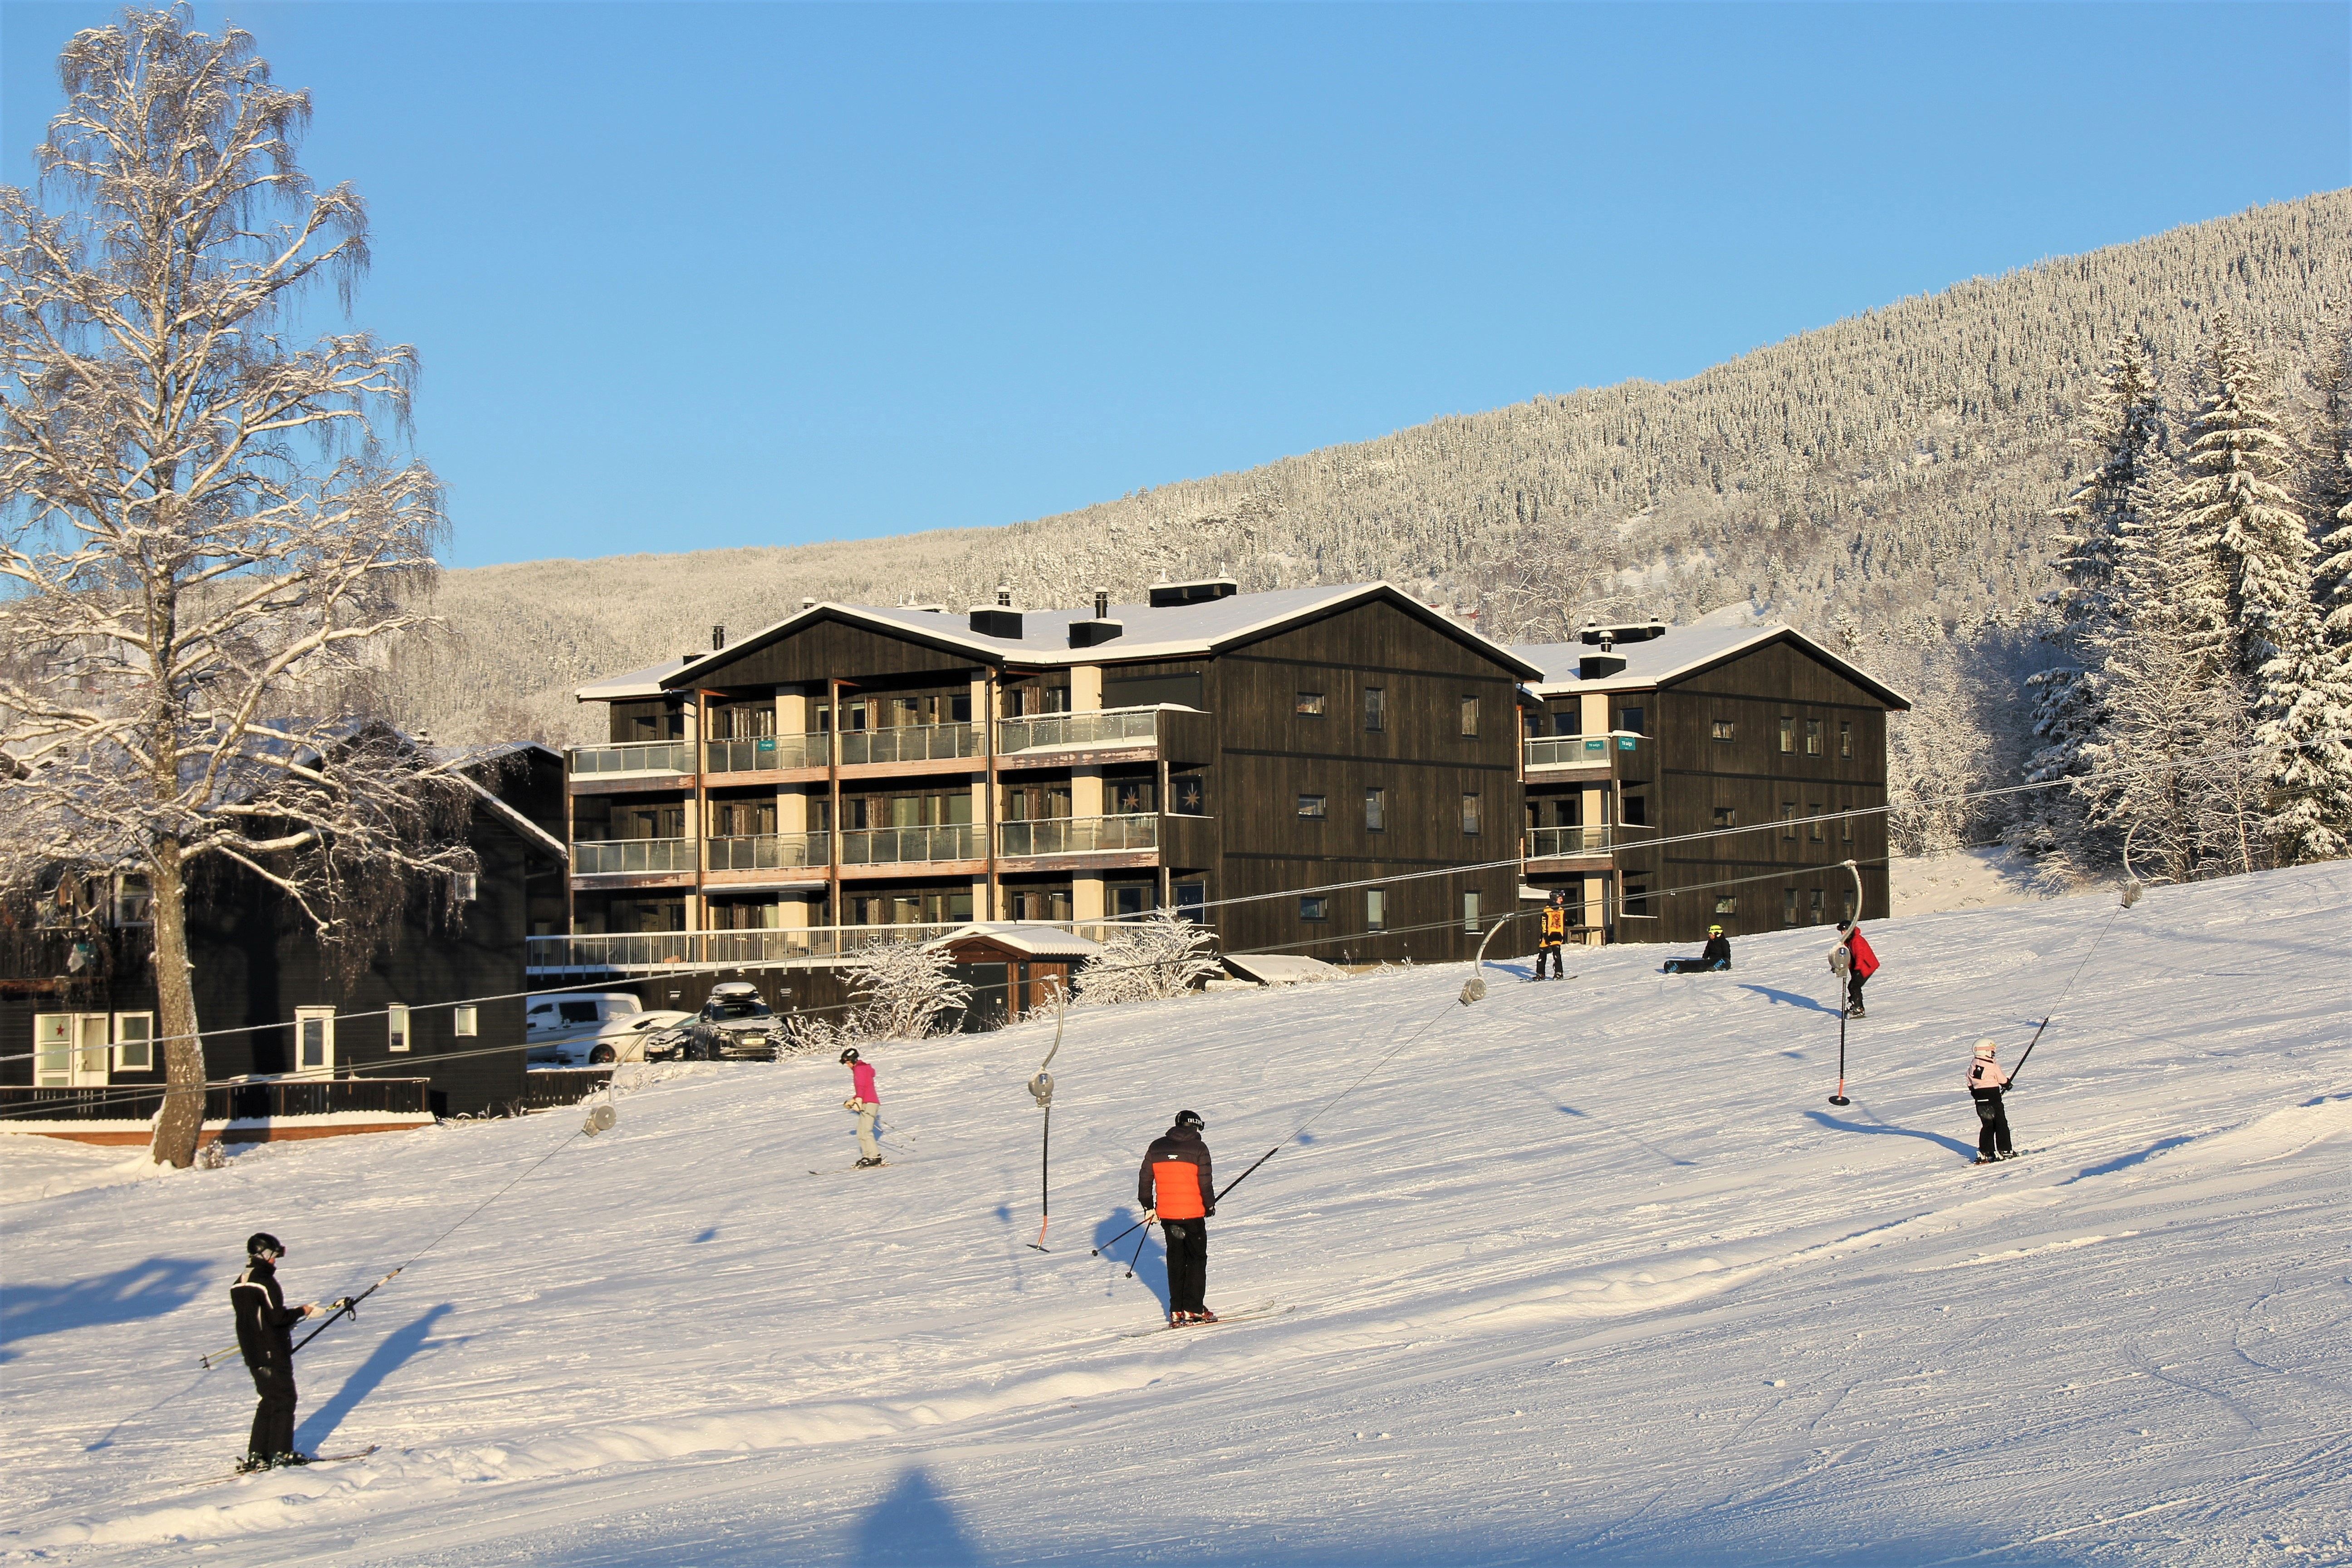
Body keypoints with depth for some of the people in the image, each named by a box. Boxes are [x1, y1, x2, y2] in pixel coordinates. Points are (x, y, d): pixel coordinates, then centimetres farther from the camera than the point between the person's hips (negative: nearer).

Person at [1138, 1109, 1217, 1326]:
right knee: (1197, 1258, 7)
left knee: (1175, 1259, 14)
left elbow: (1145, 1179, 8)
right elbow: (1205, 1182, -9)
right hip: (1193, 1213, -4)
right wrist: (1210, 1205, 7)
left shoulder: (1156, 1147, 6)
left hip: (1166, 1213, 4)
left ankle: (1176, 1311, 13)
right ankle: (1193, 1309, 1)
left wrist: (1148, 1206, 18)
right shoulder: (1198, 1148, -7)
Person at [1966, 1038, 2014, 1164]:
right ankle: (2004, 1151, 2)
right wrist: (2008, 1084, 17)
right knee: (2001, 1125, 4)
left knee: (1987, 1126, 12)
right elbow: (2003, 1081, -5)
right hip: (1994, 1100, -6)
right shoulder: (1993, 1066, -14)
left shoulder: (1972, 1066, 5)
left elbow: (1970, 1084, 13)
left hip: (1980, 1102, 6)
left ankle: (1985, 1153, 9)